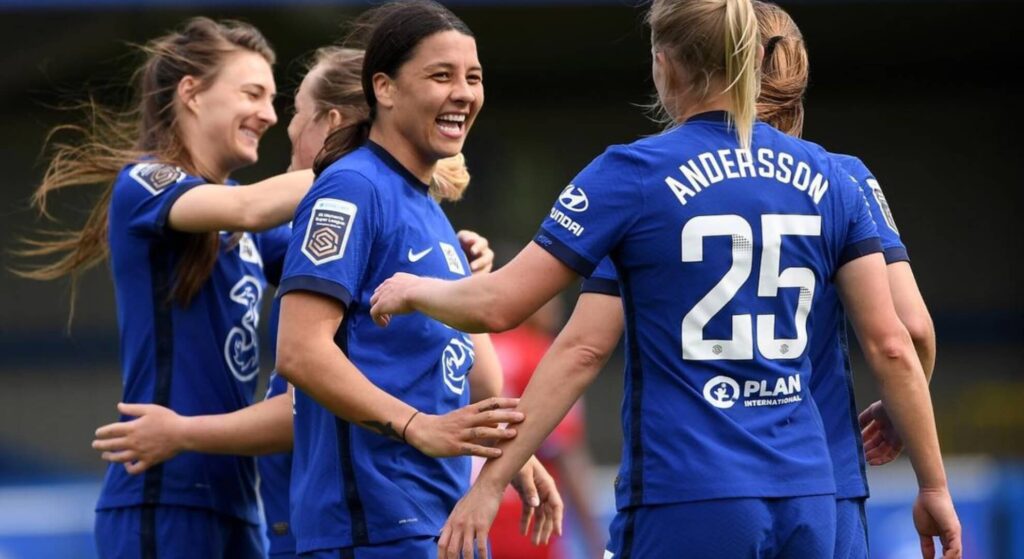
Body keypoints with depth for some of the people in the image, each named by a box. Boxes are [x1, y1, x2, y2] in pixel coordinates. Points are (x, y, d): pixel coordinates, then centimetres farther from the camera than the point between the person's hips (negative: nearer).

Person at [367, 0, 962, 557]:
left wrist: (415, 290, 17)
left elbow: (496, 306, -3)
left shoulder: (634, 175, -5)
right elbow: (891, 344, 6)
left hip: (686, 504, -4)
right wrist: (935, 485, 14)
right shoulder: (827, 178, 7)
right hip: (804, 500, 5)